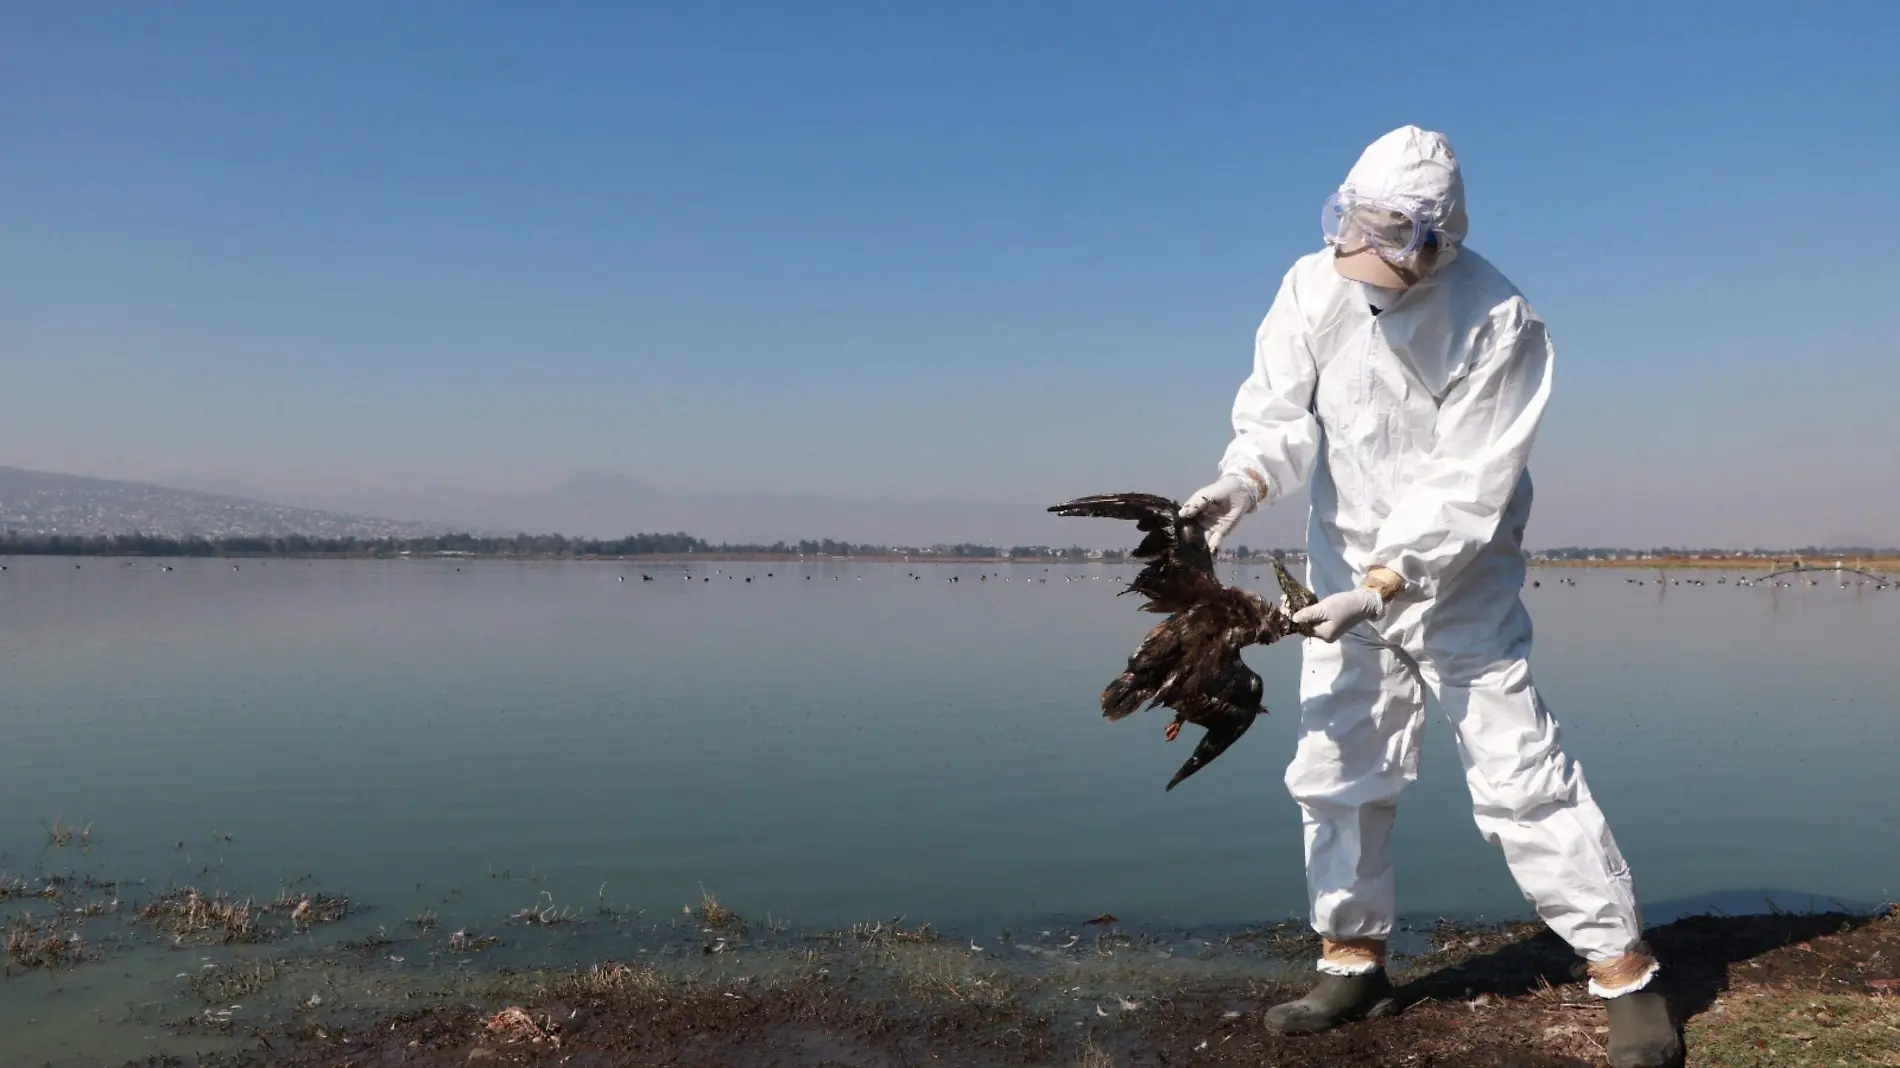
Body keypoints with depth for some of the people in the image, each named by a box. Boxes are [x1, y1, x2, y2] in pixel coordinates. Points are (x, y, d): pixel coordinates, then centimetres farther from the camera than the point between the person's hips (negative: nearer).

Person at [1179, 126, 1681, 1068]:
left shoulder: (1499, 324, -21)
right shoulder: (1314, 286, -10)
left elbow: (1467, 489, -23)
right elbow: (1280, 410, -12)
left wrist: (1384, 586, -30)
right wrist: (1242, 480, -33)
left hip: (1459, 576, -4)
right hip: (1347, 565, 5)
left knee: (1518, 773, -7)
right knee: (1334, 770, 9)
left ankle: (1624, 973, 8)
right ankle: (1353, 959, 24)